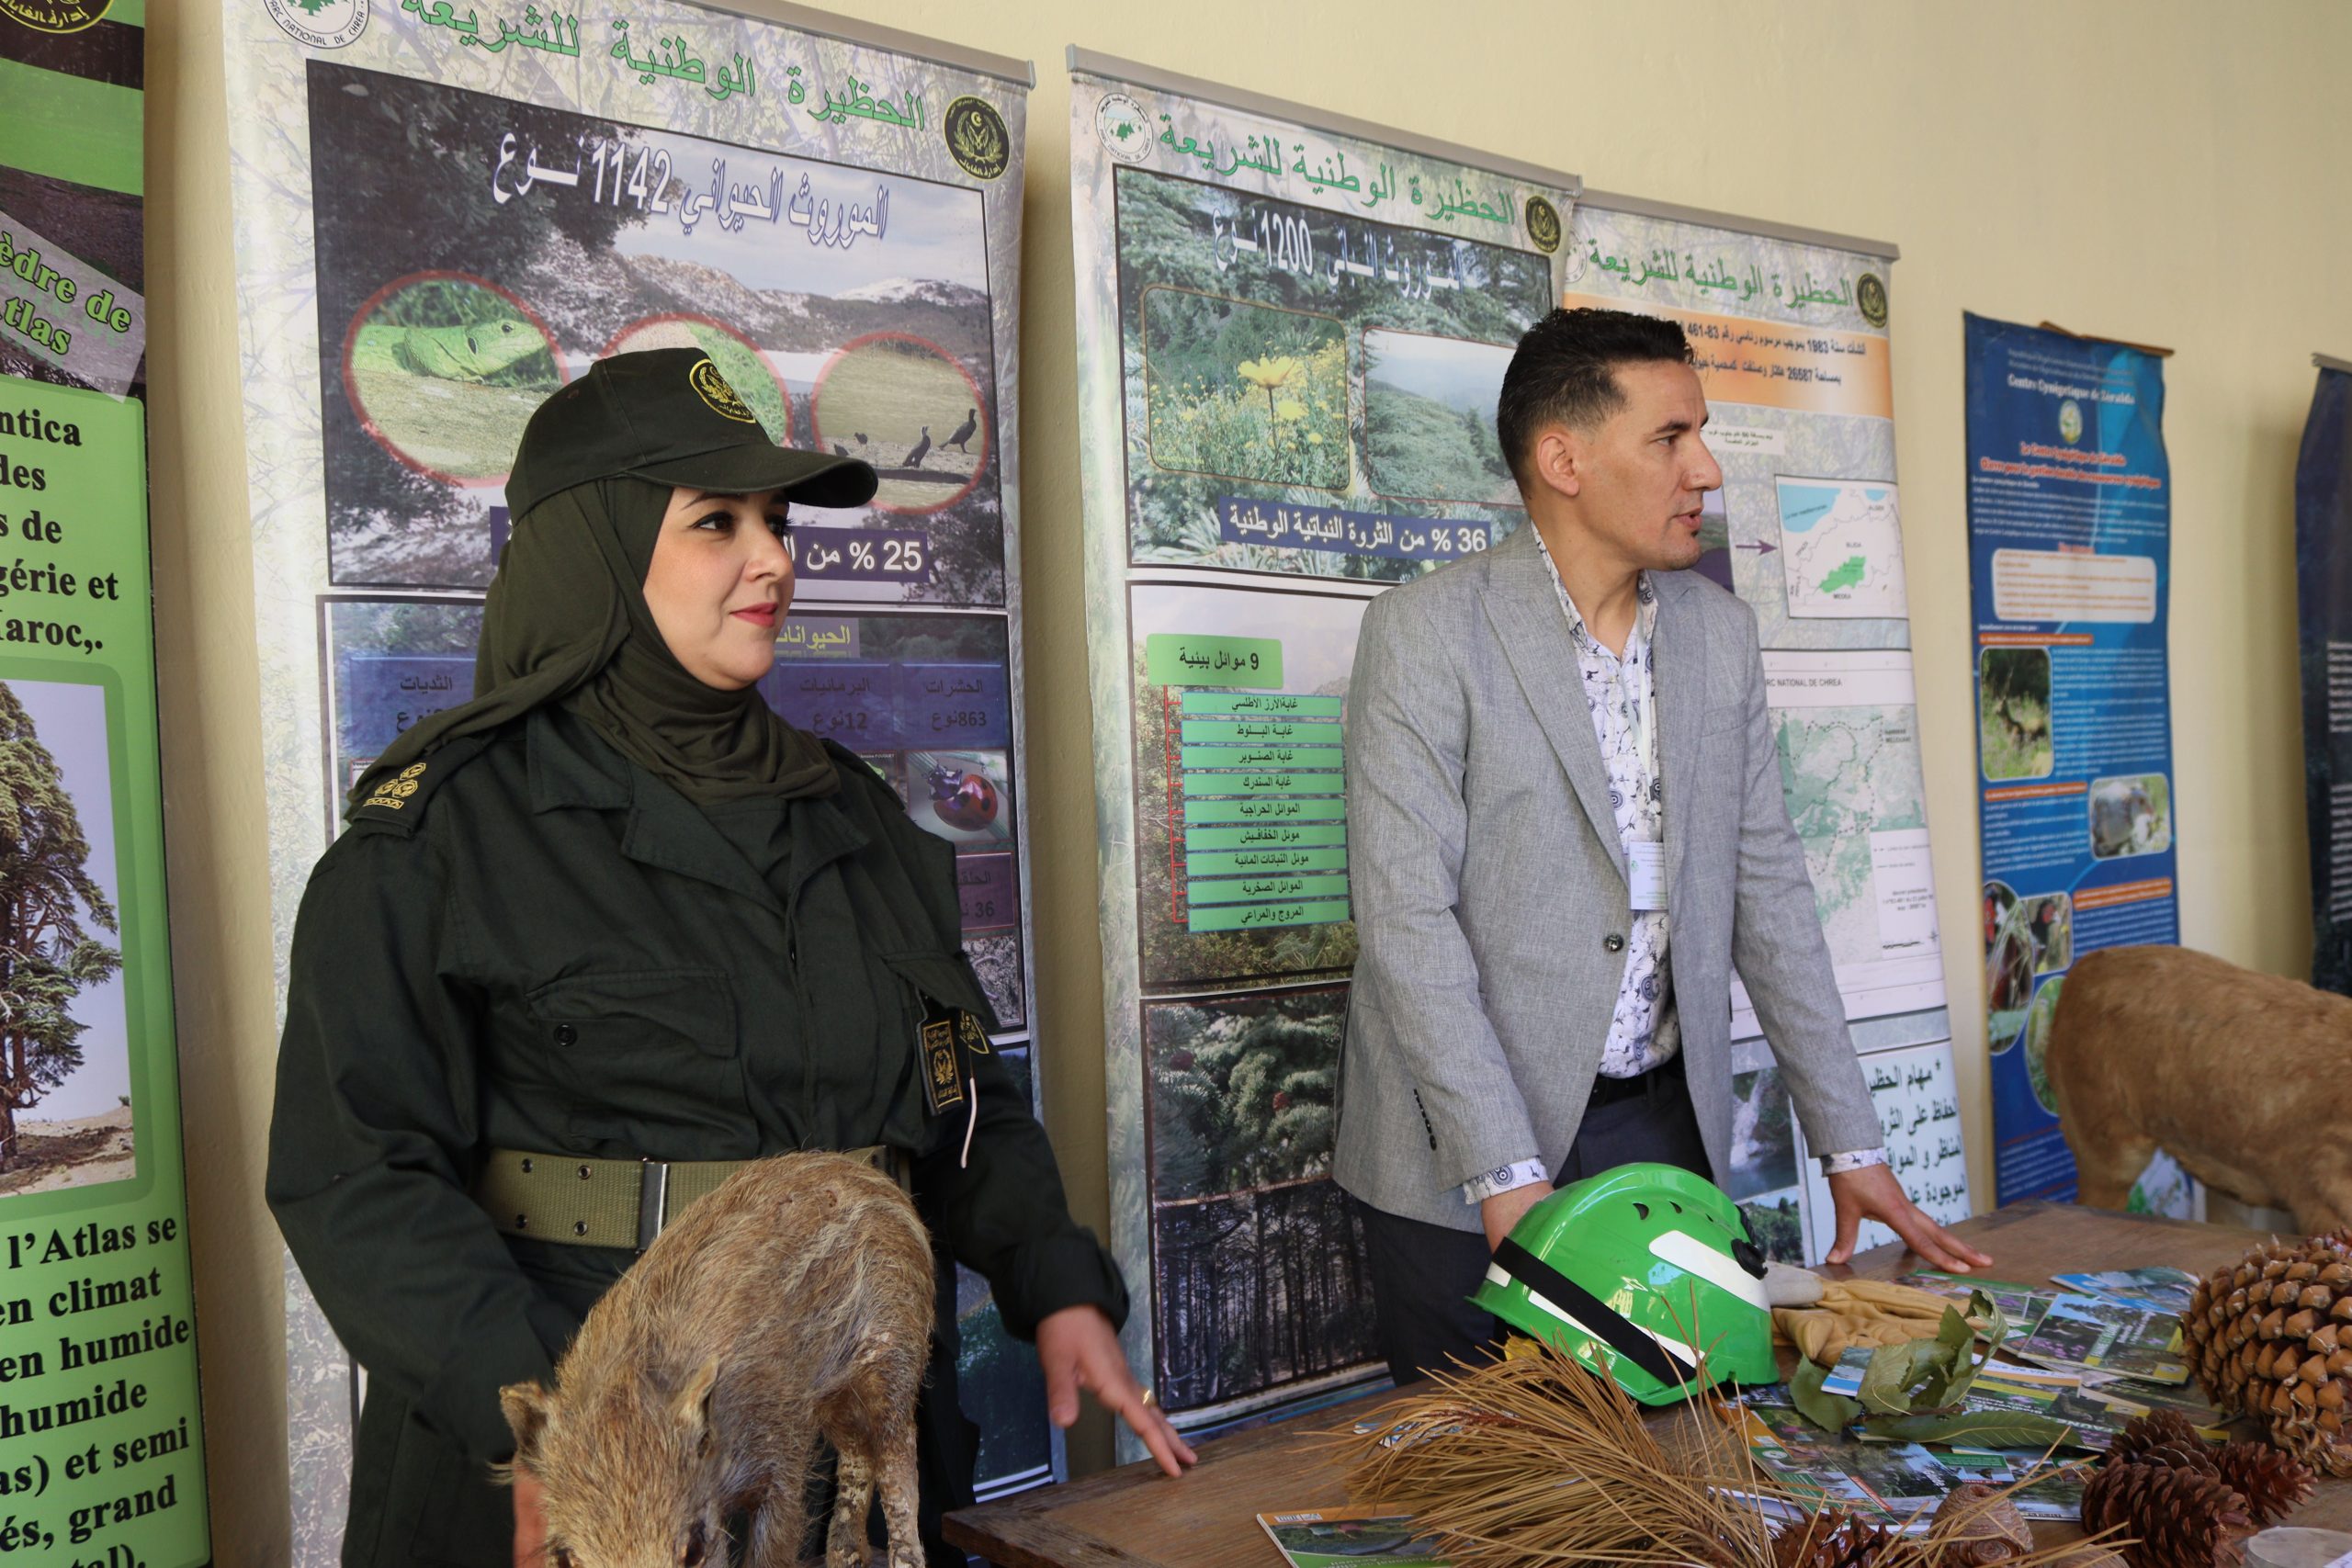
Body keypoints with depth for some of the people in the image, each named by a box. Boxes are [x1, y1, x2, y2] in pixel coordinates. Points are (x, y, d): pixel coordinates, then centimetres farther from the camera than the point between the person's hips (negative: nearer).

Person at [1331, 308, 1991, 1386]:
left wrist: (1849, 1143, 7)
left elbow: (1765, 888, 10)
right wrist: (1506, 1181, -22)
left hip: (1668, 1132, 5)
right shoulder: (1425, 631, -11)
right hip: (1467, 1172, -5)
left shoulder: (1719, 630, 8)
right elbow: (1406, 918, -17)